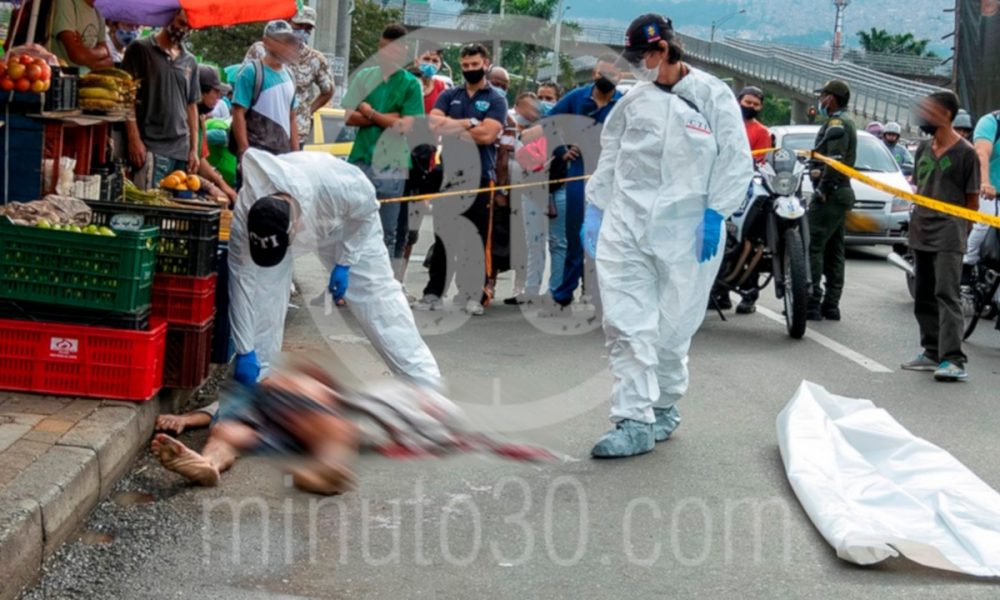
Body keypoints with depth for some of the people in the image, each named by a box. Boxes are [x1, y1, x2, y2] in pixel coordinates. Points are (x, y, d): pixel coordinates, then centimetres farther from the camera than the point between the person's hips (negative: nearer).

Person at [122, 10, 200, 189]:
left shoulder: (190, 62, 17)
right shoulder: (140, 49, 3)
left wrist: (194, 149, 12)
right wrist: (134, 140, -10)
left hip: (181, 150, 5)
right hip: (151, 147, -5)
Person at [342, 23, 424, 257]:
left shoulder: (411, 84, 1)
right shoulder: (364, 76, 9)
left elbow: (405, 125, -8)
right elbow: (350, 117, 1)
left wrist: (370, 113, -4)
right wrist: (387, 118, -8)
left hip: (391, 168, -2)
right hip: (360, 162, 2)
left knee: (386, 233, 3)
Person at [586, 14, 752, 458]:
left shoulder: (712, 95, -2)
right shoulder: (634, 99, 10)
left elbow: (735, 160, -3)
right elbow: (610, 155, 17)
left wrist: (716, 214, -10)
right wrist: (595, 208, 13)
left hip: (686, 231, -3)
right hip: (625, 226, 3)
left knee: (672, 328, 6)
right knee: (625, 324, -6)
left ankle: (664, 407, 27)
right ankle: (635, 421, -4)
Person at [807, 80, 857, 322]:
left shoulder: (837, 123, -12)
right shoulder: (845, 121, 20)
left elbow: (835, 160, -23)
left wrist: (822, 188, -19)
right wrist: (818, 170, 4)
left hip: (830, 194, -11)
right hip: (842, 192, 11)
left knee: (813, 247, -13)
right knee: (833, 250, 11)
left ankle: (812, 303, -17)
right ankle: (831, 304, 13)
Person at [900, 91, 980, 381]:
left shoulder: (964, 152, -6)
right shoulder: (924, 149, 14)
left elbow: (972, 200, -4)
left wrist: (958, 230, -6)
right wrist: (915, 221, 16)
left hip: (948, 236, -8)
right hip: (921, 234, 8)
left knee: (947, 295, -14)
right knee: (924, 296, 12)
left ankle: (953, 359, -18)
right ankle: (932, 352, 22)